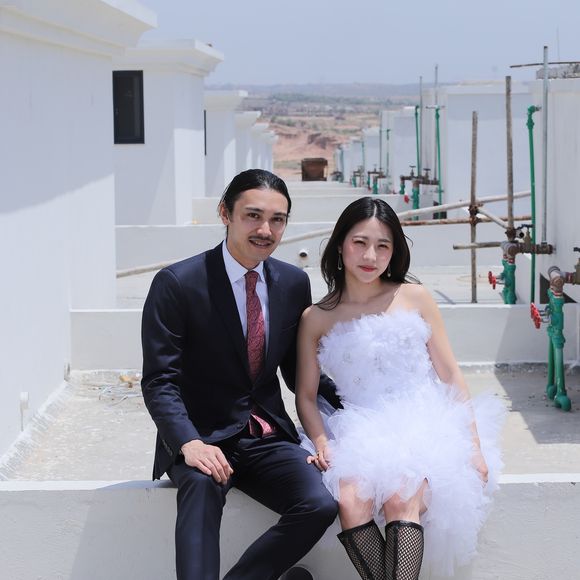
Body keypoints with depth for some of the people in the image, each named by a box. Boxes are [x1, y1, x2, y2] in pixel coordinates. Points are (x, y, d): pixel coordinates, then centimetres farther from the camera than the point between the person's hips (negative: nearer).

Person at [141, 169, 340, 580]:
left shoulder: (294, 283, 6)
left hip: (267, 438, 4)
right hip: (203, 438, -4)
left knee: (320, 506, -23)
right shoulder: (177, 284, -9)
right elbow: (159, 381, -12)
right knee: (203, 483, -38)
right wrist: (189, 443, -28)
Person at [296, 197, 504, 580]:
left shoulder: (415, 298, 6)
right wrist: (322, 443, -8)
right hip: (359, 436, 1)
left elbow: (450, 374, 6)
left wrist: (474, 445, -2)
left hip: (422, 427, -1)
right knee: (351, 503, -30)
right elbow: (306, 396, 11)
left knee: (399, 499, -31)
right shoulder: (316, 319, 8)